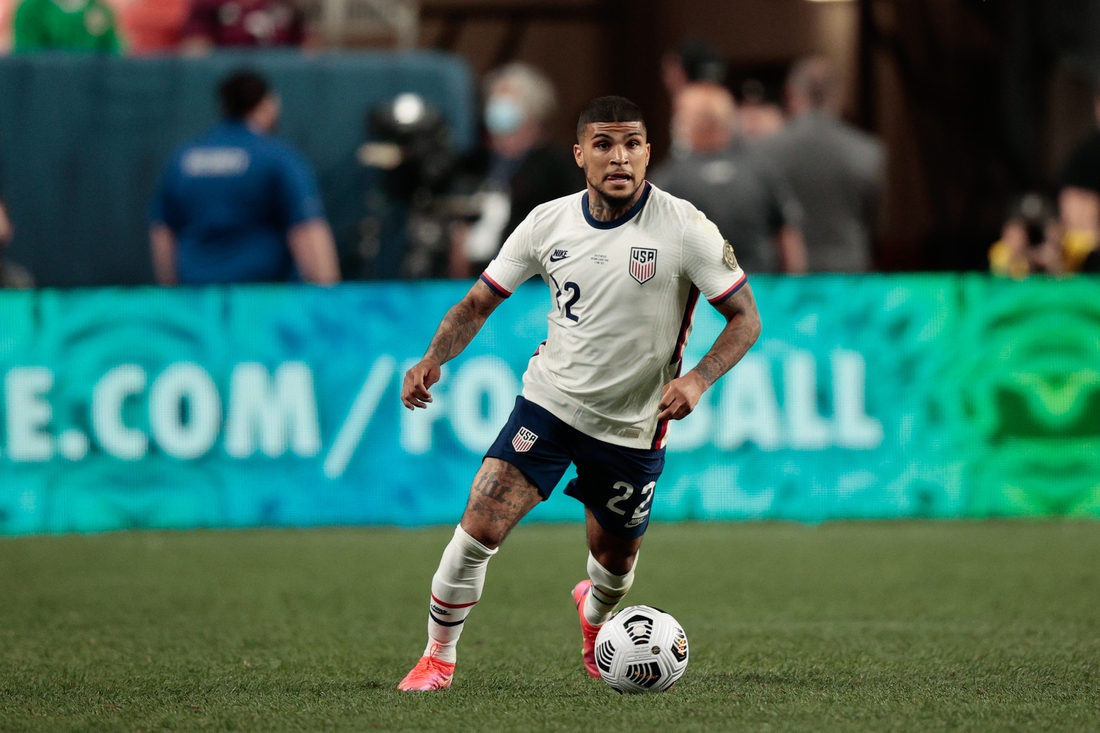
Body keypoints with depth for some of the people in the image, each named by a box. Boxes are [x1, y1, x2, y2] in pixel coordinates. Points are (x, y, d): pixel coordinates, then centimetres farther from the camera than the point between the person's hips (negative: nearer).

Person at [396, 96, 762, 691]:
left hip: (632, 428, 0)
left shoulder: (685, 229, -15)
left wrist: (697, 380, -27)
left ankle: (594, 615, 54)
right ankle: (438, 658, 2)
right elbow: (480, 301, 4)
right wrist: (433, 359, -14)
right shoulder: (548, 223, -7)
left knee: (615, 565, 15)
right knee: (479, 527, -17)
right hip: (549, 400, 1)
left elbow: (746, 317, -10)